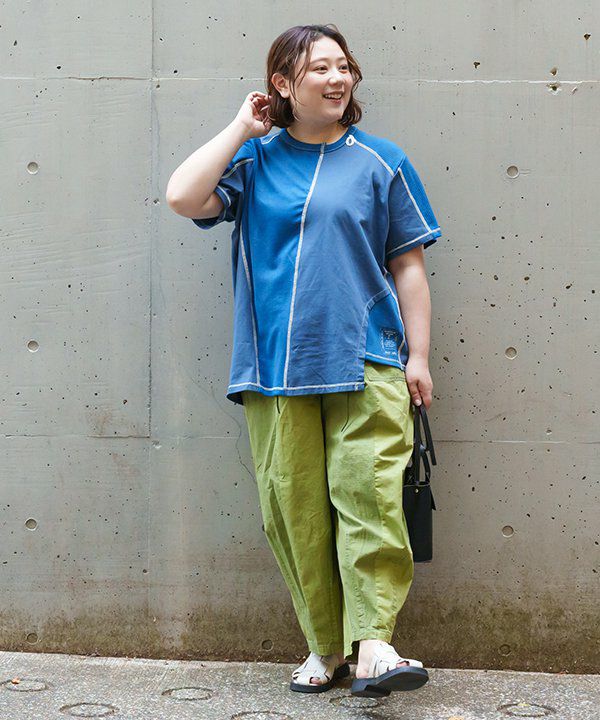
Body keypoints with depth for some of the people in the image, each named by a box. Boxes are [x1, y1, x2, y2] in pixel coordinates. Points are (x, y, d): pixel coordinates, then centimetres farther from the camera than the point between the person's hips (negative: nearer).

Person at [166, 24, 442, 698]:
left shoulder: (380, 161, 8)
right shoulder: (253, 160, 11)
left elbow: (408, 265, 8)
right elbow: (183, 198, -6)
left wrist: (418, 355, 2)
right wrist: (243, 128, 1)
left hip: (364, 364, -1)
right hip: (276, 367, 1)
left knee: (369, 497, -12)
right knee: (294, 506, 2)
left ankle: (373, 643, -11)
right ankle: (324, 647, 12)